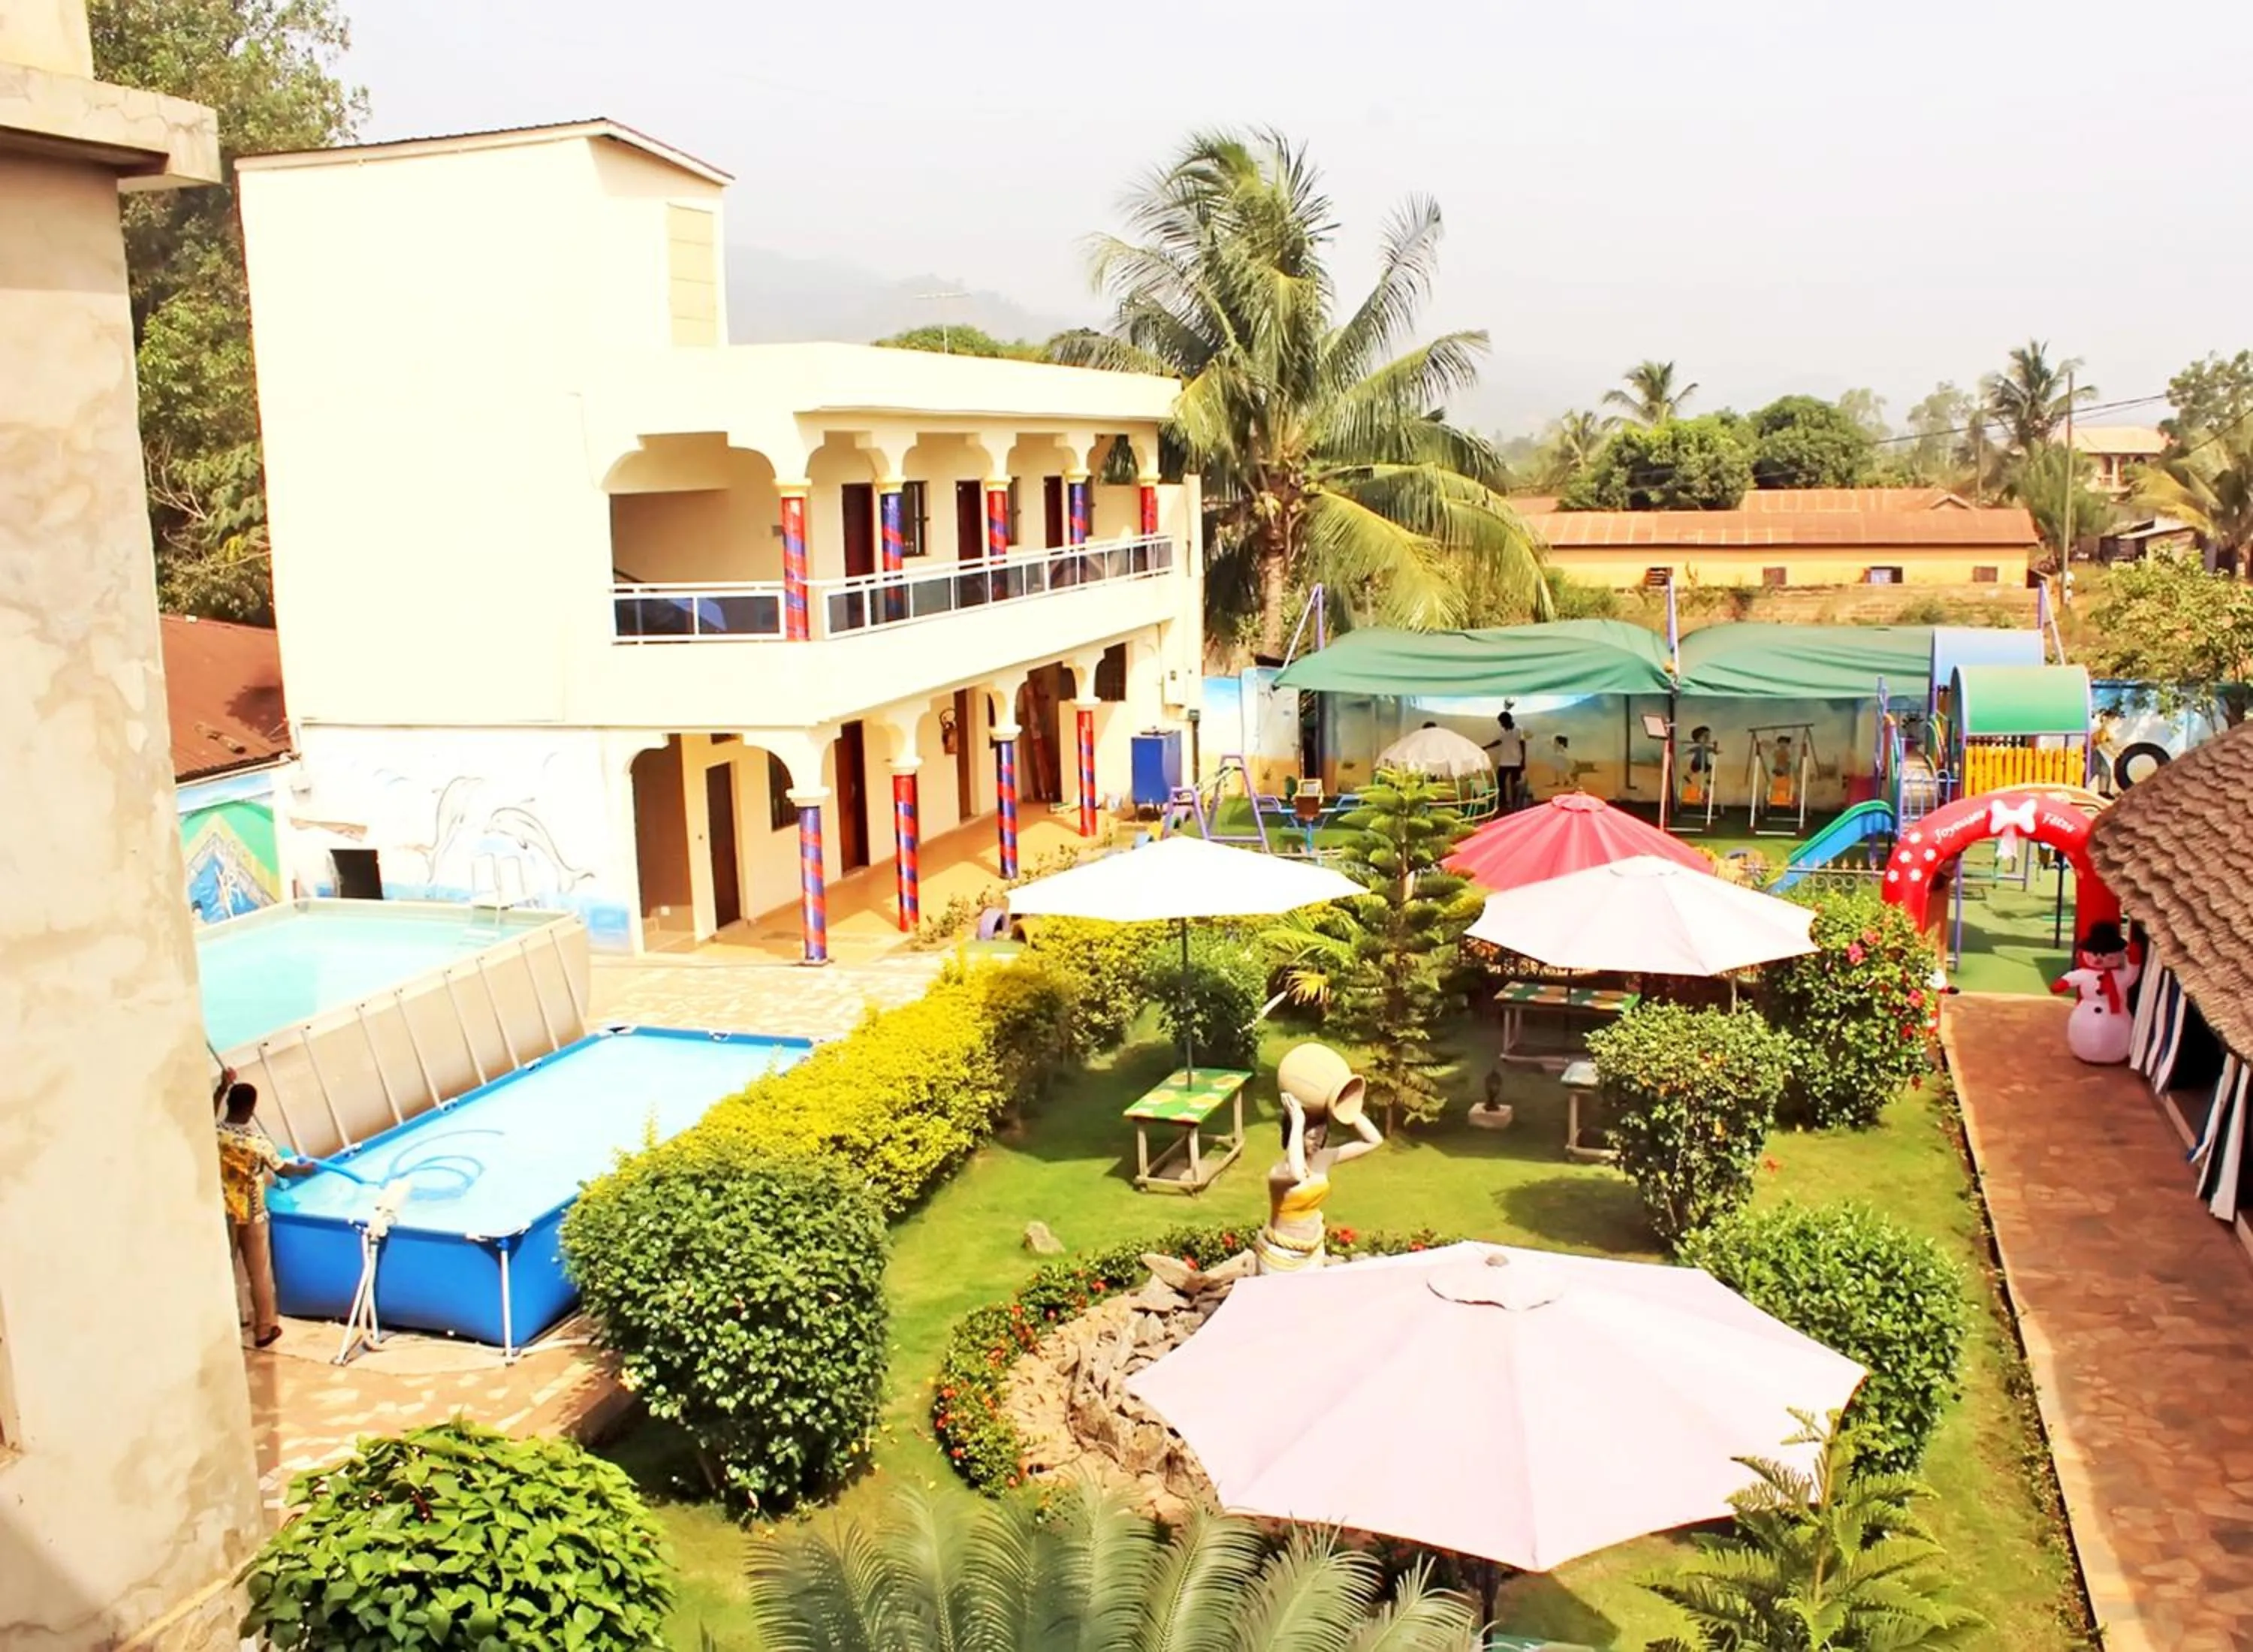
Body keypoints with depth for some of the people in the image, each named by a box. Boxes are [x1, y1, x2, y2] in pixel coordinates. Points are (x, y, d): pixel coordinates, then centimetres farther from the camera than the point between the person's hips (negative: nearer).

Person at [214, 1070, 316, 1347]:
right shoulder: (257, 1141, -21)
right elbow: (282, 1169, -2)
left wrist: (223, 1087, 18)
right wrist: (304, 1168, 17)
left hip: (221, 1214, 3)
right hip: (251, 1215, -3)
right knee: (259, 1273, 10)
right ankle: (264, 1329, 19)